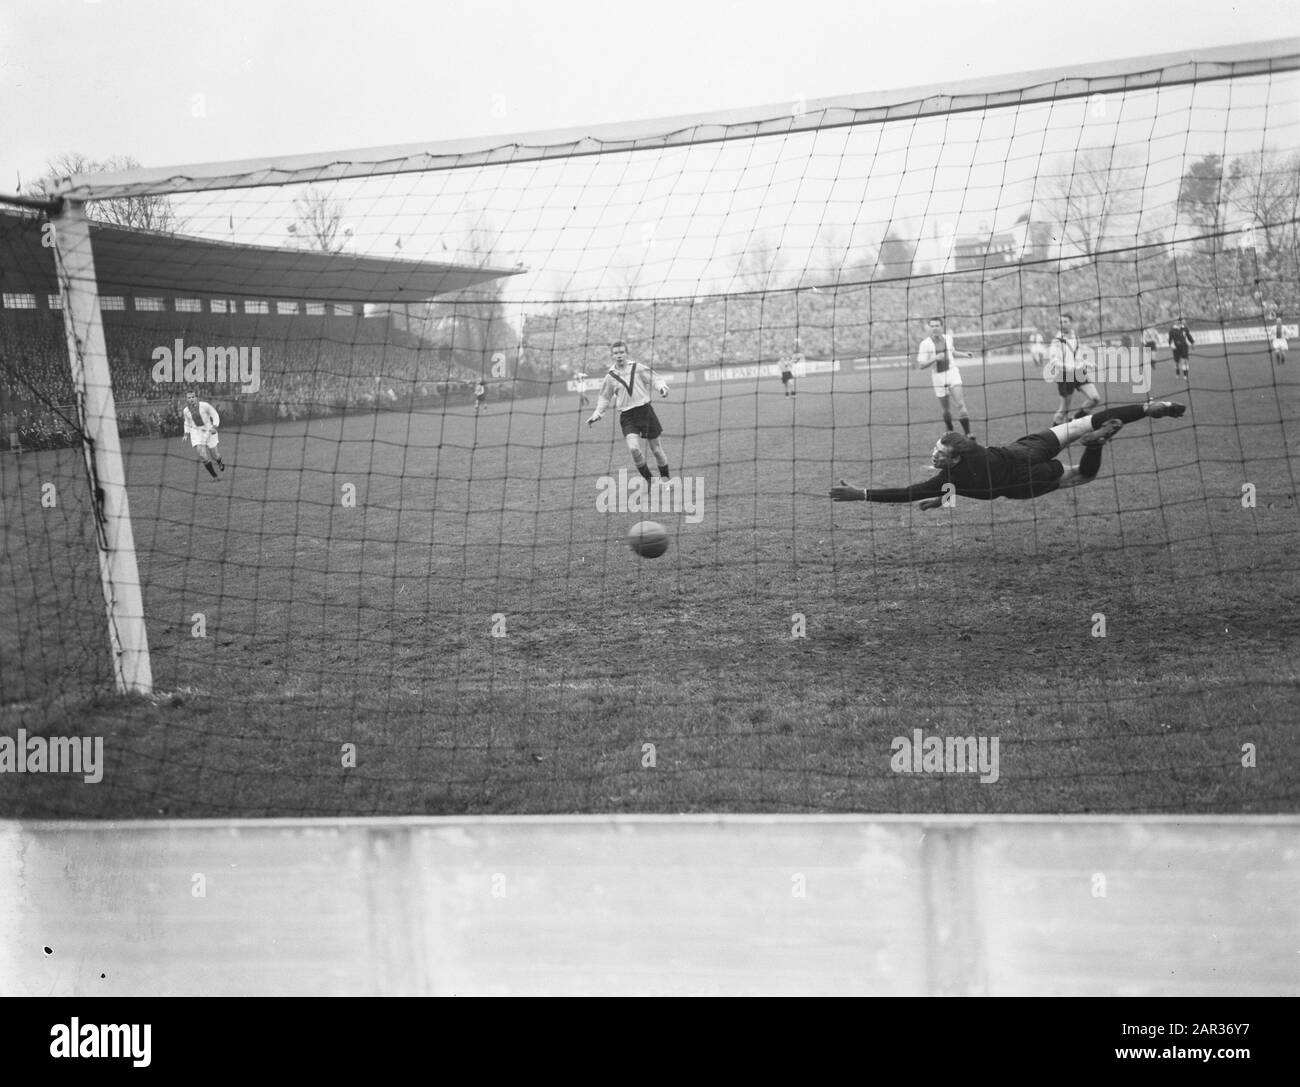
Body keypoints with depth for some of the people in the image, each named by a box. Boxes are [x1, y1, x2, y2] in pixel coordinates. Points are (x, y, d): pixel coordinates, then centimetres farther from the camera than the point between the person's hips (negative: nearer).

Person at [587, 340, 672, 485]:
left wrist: (661, 387, -17)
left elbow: (655, 379, 4)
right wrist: (597, 414, 8)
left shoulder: (638, 368, -1)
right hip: (626, 416, 1)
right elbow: (604, 398, 18)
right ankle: (648, 479, -1)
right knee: (633, 448, -19)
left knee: (655, 448, 6)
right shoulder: (610, 377, 5)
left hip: (644, 410, -1)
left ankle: (666, 478, 26)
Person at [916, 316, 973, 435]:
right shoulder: (925, 344, -10)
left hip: (952, 372, 1)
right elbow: (920, 365, -14)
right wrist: (935, 358, -25)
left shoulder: (948, 337, 3)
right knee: (945, 410, 6)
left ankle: (967, 433, -15)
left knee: (960, 404, -14)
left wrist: (964, 355, 12)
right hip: (938, 377, -1)